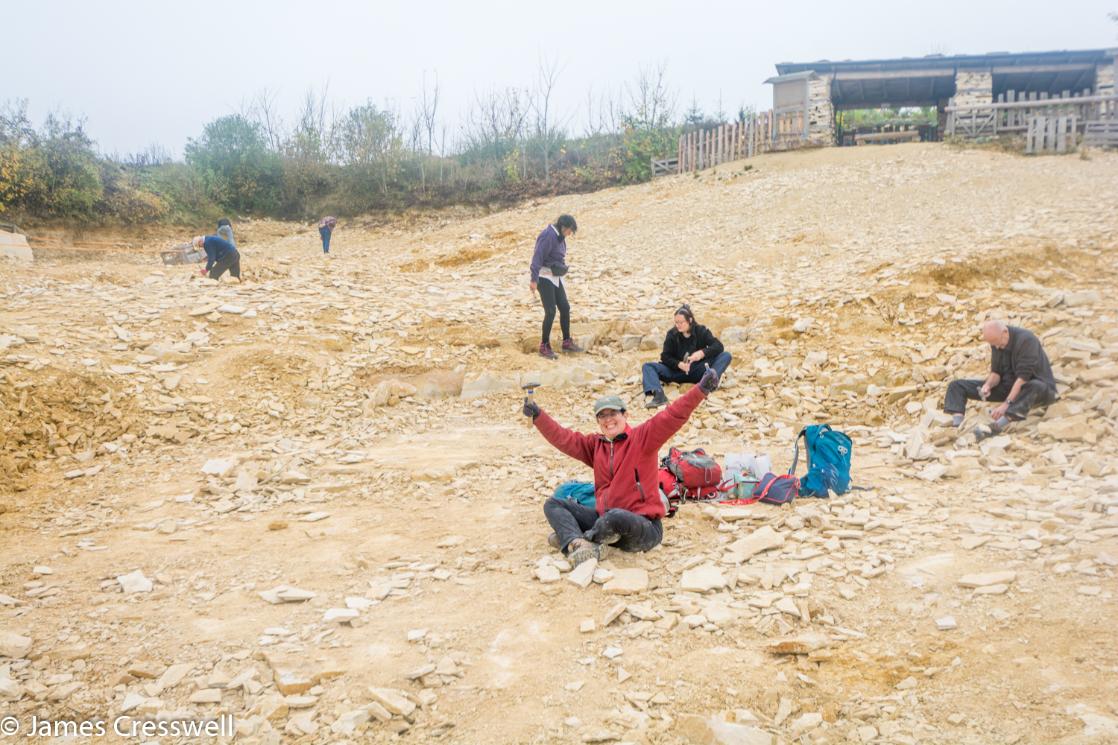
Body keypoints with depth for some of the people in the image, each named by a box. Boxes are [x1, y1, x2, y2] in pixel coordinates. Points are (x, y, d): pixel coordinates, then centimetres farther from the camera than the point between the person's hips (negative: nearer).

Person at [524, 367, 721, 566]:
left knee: (615, 517, -41)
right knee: (553, 504, 1)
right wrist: (538, 415, 0)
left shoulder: (643, 437, -5)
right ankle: (578, 545, -29)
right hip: (605, 518, 7)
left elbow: (673, 417, -17)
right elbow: (564, 439, 9)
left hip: (643, 526, -7)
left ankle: (571, 539, -10)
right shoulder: (595, 444, 13)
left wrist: (701, 390, -30)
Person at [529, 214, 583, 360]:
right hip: (544, 278, -9)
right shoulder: (548, 235, -18)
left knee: (565, 308, 7)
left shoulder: (559, 237, 10)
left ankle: (567, 342, 17)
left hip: (555, 277, 9)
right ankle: (544, 347, -1)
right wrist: (534, 279, -27)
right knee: (550, 311, -9)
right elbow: (538, 257, -23)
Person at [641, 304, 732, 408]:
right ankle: (658, 395, -48)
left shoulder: (701, 331, -2)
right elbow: (665, 357, -3)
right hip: (677, 371, 1)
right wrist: (679, 364, -22)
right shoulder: (672, 334, 0)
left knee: (726, 355, -21)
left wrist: (703, 352, -29)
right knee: (647, 366, -19)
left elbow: (719, 346, -11)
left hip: (698, 371, -1)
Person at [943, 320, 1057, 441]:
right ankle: (957, 424, -29)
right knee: (957, 386, -3)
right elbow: (996, 372, 5)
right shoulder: (996, 343, -1)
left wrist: (1006, 404, -34)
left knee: (1036, 387, -45)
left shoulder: (1026, 340, -22)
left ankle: (996, 428, -59)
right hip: (1009, 386, 7)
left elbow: (1023, 377, -28)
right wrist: (988, 384, -18)